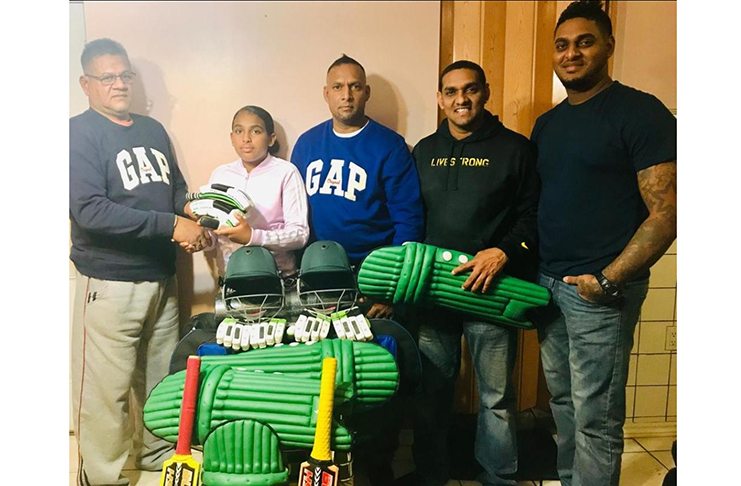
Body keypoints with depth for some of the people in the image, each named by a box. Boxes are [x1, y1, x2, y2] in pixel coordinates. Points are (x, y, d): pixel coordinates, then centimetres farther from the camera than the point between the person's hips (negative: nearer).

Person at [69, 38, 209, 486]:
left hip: (163, 276, 7)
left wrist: (190, 211, -1)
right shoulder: (80, 133, -8)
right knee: (107, 388, 2)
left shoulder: (154, 130, 13)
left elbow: (176, 187, 22)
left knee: (162, 375, 18)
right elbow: (90, 211, -21)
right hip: (109, 282, -6)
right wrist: (170, 225, -23)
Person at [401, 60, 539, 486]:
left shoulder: (516, 149, 1)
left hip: (491, 291, -3)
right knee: (431, 390, 13)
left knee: (497, 397, 6)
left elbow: (533, 215, -2)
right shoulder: (424, 151, 13)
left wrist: (503, 251, -18)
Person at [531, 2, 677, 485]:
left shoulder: (641, 113, -7)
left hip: (600, 288, -6)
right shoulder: (547, 124, 14)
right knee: (563, 403, 17)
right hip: (548, 282, 7)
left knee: (595, 419, 0)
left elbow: (665, 213, -13)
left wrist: (608, 280, -17)